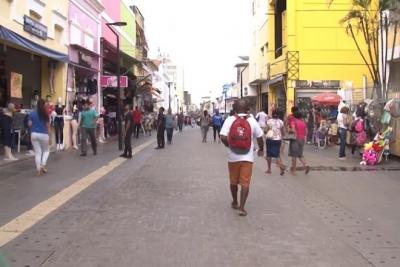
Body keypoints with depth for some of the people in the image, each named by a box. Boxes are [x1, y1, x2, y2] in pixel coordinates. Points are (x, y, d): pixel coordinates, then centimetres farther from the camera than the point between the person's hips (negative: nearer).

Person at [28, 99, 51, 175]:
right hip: (44, 134, -2)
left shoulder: (32, 114, 1)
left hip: (34, 134, 2)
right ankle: (43, 165, -2)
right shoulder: (46, 114, -5)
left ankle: (38, 169, 3)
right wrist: (49, 137, 1)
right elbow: (48, 126, -4)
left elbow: (29, 124, 2)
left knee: (37, 152, 7)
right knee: (46, 151, 17)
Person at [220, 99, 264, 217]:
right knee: (245, 182, 3)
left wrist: (228, 145, 6)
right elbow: (259, 137, 2)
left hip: (233, 156, 1)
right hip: (247, 157, -1)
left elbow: (223, 137, -15)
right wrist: (261, 149, 20)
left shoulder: (230, 120, -6)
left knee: (233, 181, 18)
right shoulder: (252, 121, -4)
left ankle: (234, 202, 34)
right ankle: (241, 207, -6)